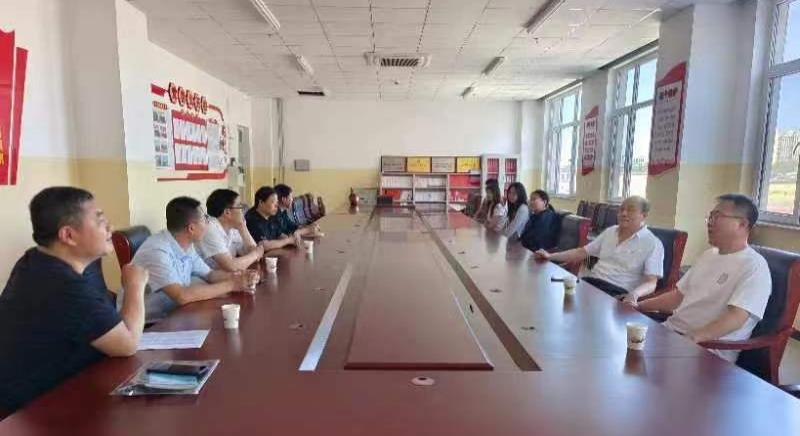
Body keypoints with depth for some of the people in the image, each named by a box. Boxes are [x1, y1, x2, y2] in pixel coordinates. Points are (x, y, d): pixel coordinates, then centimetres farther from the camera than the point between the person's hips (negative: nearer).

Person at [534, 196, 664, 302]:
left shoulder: (653, 244, 0)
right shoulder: (610, 231, 18)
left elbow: (651, 283, -8)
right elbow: (582, 252, 20)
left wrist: (634, 294, -31)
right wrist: (551, 256, 8)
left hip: (617, 292, -5)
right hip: (591, 282, 5)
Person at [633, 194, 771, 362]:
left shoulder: (754, 266, -9)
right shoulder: (708, 254, 18)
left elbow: (736, 318, -21)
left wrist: (692, 339, -32)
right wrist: (639, 306, 11)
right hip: (671, 330, 8)